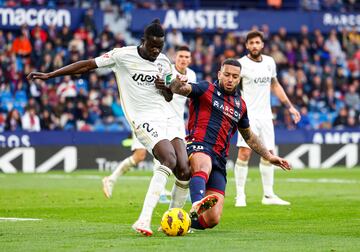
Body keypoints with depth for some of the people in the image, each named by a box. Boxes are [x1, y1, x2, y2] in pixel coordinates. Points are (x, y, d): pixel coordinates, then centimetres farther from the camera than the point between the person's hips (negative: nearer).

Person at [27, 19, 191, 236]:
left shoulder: (164, 62, 11)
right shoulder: (123, 55, -4)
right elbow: (88, 65, 0)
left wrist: (165, 87, -2)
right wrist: (49, 75, 0)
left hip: (167, 117, 6)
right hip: (144, 120, -6)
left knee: (184, 169, -9)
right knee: (169, 160, -29)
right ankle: (144, 220, -34)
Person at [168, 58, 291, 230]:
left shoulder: (240, 105, 23)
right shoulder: (206, 90, 7)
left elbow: (248, 136, 37)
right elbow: (182, 89, -11)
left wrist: (269, 157, 36)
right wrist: (177, 84, -35)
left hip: (219, 159, 5)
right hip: (198, 145, -5)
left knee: (212, 220, -9)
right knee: (204, 166, -44)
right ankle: (197, 206, -70)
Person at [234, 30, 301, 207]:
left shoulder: (269, 62, 11)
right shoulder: (241, 64, -7)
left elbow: (275, 85, 23)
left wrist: (290, 106, 21)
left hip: (265, 115, 6)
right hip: (248, 115, -6)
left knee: (268, 154, 6)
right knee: (244, 153, -13)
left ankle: (268, 195, 14)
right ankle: (240, 196, -7)